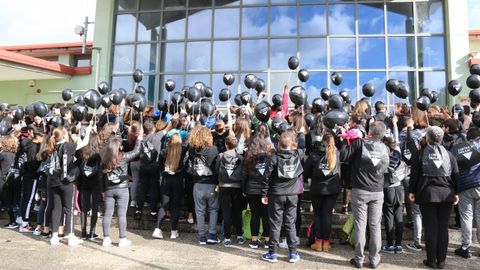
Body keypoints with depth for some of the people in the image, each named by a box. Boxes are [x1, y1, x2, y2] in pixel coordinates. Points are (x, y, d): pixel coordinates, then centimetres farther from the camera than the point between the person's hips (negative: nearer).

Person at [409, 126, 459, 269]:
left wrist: (412, 191, 6)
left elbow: (414, 174, -2)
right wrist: (455, 192, 15)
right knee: (443, 227, 8)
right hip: (446, 193, 2)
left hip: (427, 193, -2)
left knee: (431, 228, 3)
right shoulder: (449, 154, 6)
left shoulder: (420, 154, -2)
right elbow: (455, 175, 7)